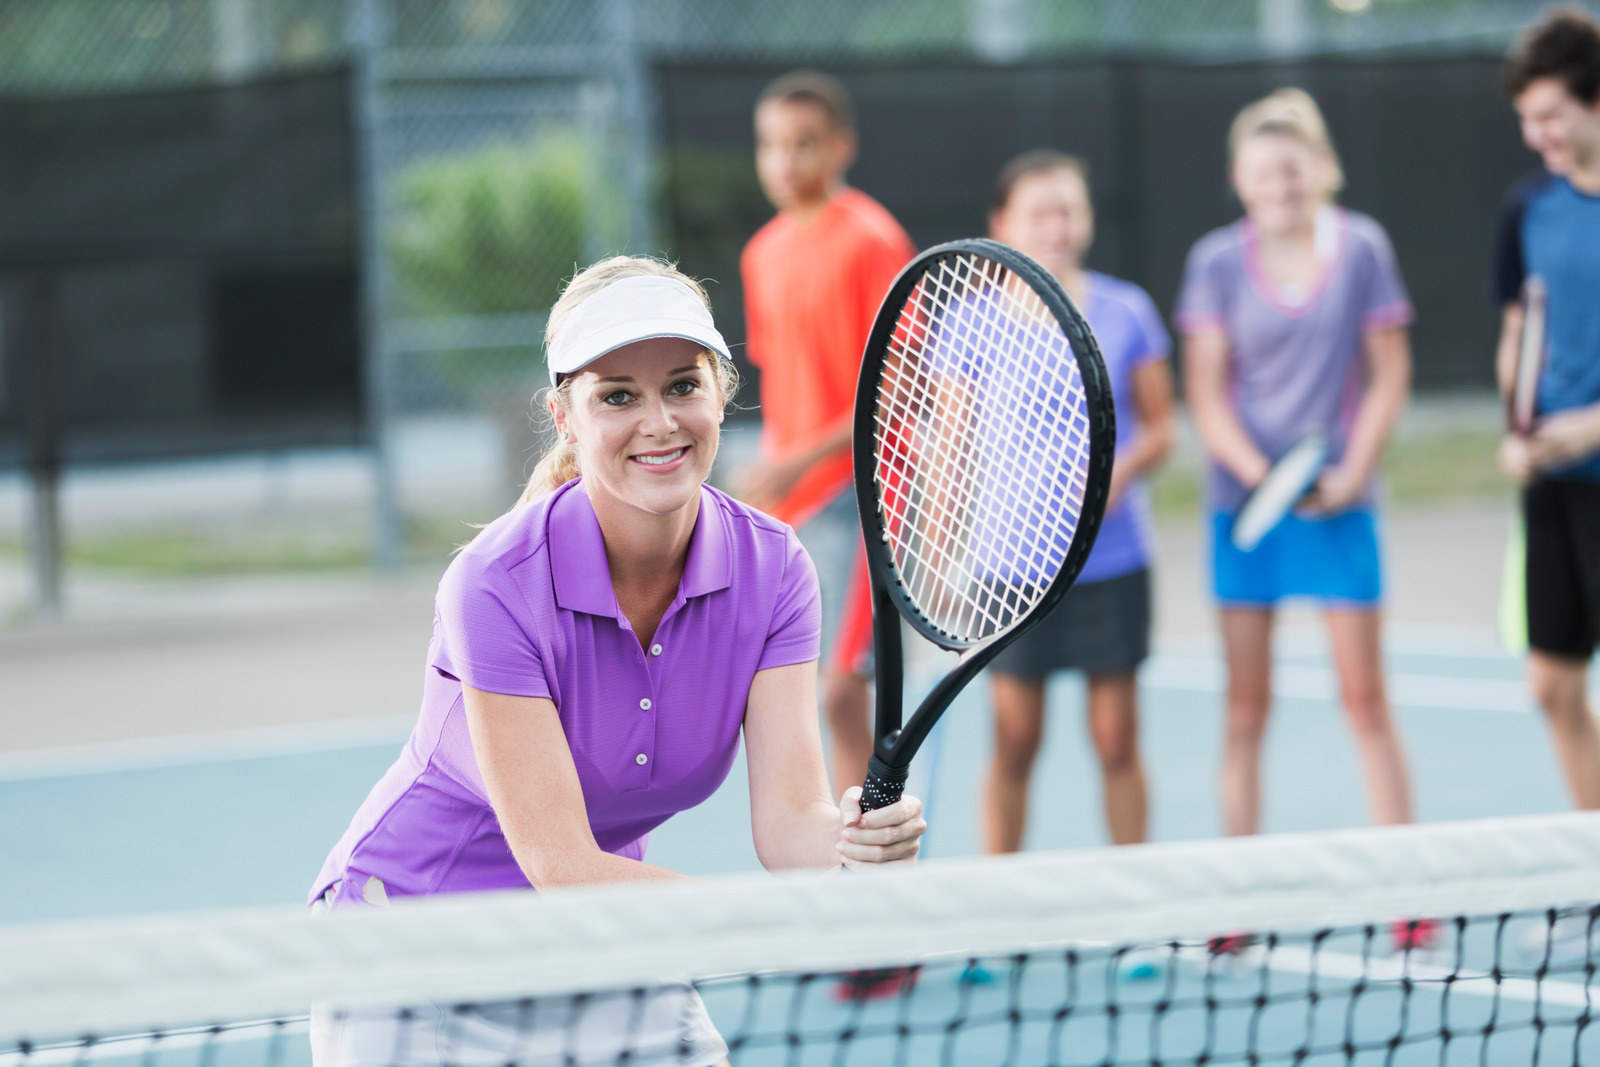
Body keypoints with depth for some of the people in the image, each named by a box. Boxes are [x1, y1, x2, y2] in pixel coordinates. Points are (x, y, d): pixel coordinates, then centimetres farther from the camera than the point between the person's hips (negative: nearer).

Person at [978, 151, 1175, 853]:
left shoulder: (1126, 313, 2)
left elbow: (1158, 425, 8)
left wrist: (1117, 473, -12)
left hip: (1112, 555, 1)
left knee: (1117, 738, 4)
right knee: (1015, 741, 3)